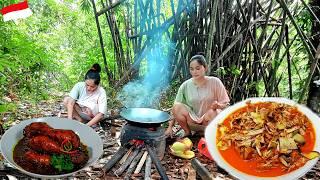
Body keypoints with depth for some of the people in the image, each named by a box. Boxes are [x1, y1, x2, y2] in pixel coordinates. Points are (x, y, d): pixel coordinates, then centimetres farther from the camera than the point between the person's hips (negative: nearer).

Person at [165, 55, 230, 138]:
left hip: (210, 121, -1)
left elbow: (226, 104, -4)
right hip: (193, 120, 2)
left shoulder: (215, 82, -9)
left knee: (212, 112, -34)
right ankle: (187, 132, 0)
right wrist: (170, 127, -13)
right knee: (177, 107, -24)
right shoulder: (185, 85, -7)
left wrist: (218, 105, -27)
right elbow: (175, 109, -5)